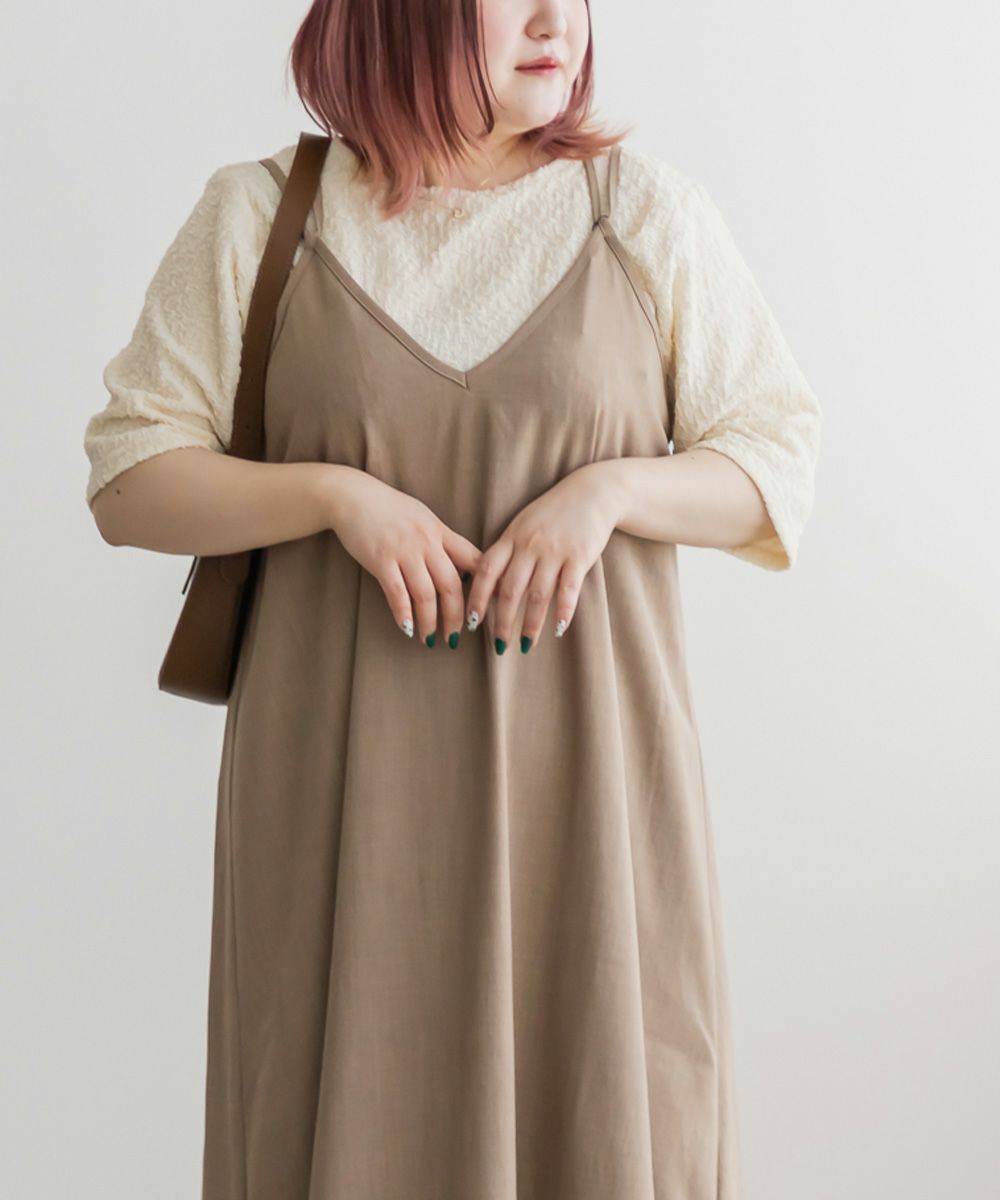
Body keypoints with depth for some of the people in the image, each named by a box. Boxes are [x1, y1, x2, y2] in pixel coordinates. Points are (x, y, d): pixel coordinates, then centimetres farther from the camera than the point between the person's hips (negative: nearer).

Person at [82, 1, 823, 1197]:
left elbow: (778, 462, 6)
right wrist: (334, 492, -12)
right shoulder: (257, 216, 4)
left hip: (582, 752, 1)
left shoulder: (650, 212, 5)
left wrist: (610, 487, -12)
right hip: (344, 770, 0)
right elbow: (129, 480, 3)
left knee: (602, 1098, 4)